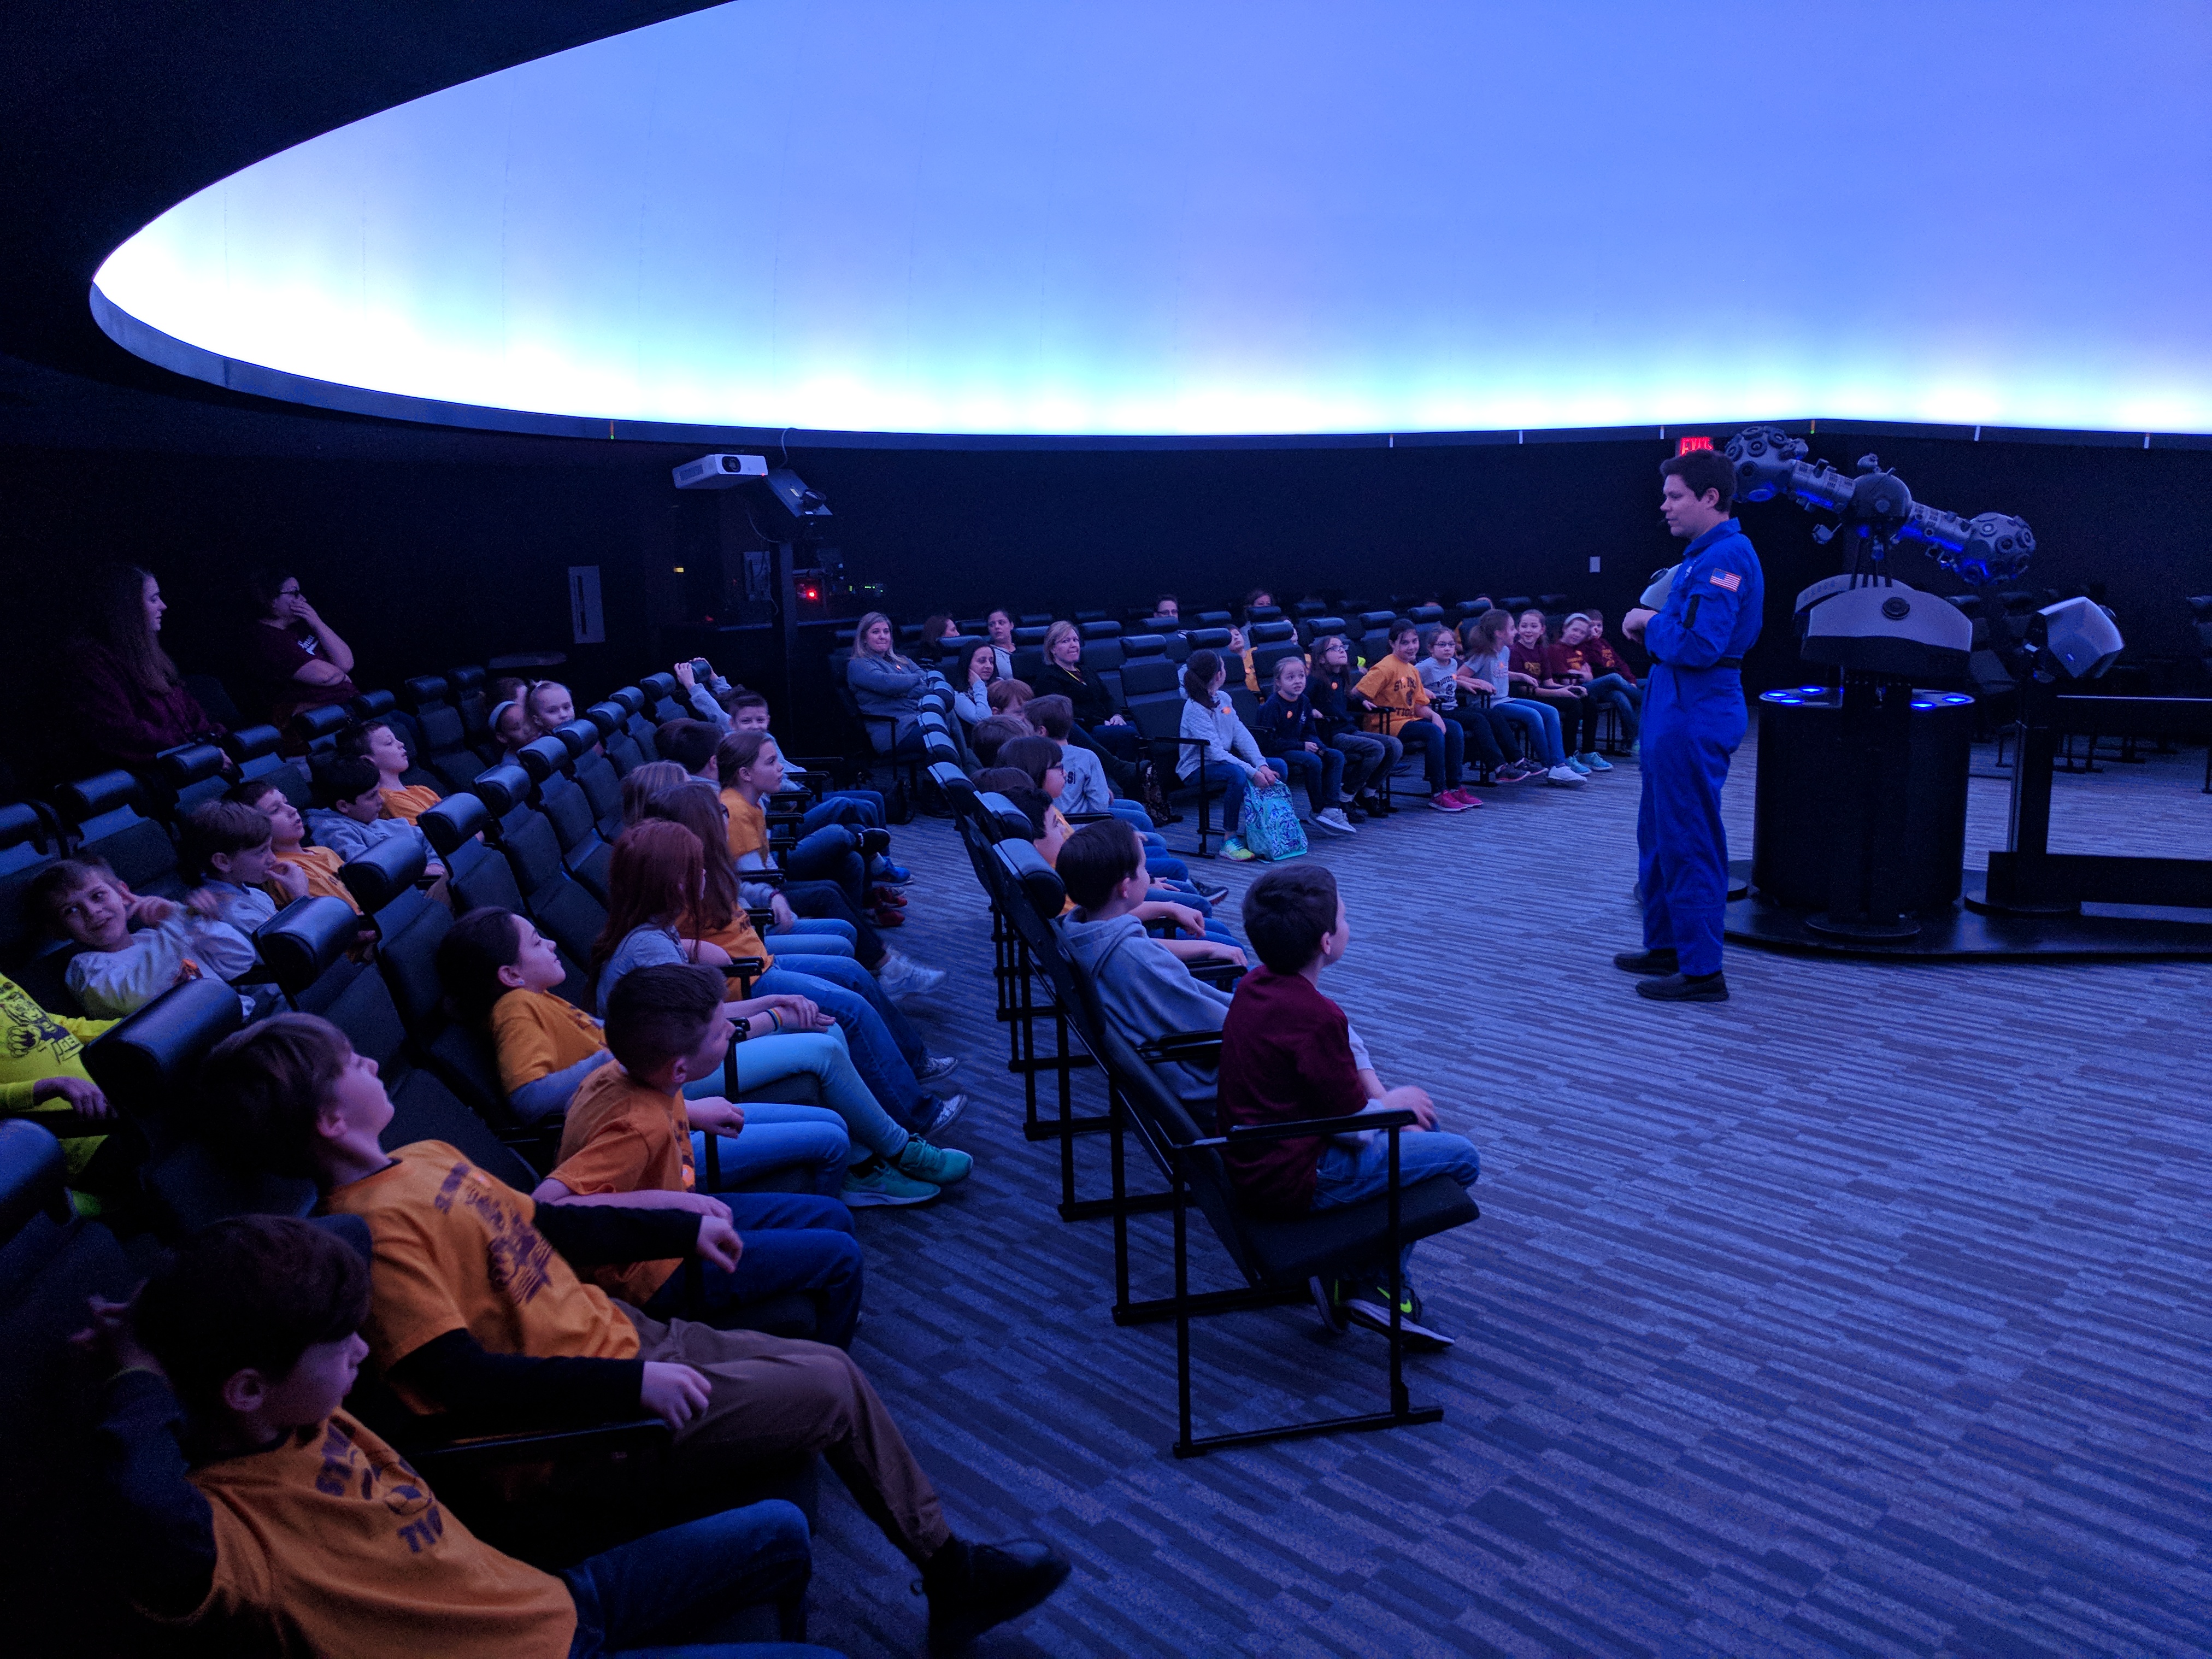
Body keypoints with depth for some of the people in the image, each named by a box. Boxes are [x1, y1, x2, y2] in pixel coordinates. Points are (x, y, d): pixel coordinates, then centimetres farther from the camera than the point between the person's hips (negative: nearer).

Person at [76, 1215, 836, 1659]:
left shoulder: (312, 1421, -4)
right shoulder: (228, 1519, -29)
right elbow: (151, 1517, -54)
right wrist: (140, 1374, -36)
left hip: (559, 1598, 8)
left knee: (777, 1532, 16)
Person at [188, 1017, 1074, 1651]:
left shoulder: (424, 1163, 7)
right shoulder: (377, 1228, -22)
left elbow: (545, 1224, 18)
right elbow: (466, 1381, -27)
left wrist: (684, 1230, 18)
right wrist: (632, 1384, -27)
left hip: (623, 1335, 9)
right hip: (592, 1421, -9)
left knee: (832, 1365, 5)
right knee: (830, 1390, -7)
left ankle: (949, 1569, 18)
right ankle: (954, 1574, 15)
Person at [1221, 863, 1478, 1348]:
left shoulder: (1255, 983, 0)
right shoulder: (1317, 1017, -28)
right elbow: (1356, 1129, -19)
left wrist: (1383, 1096, 4)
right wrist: (1397, 1101, 0)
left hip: (1251, 1162, 9)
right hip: (1293, 1183, -9)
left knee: (1416, 1120, 22)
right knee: (1460, 1158, -1)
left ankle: (1383, 1277, 18)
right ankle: (1376, 1281, 10)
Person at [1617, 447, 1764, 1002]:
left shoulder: (1725, 558, -17)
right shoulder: (1707, 555, 16)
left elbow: (1699, 646, -25)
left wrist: (1651, 623, -11)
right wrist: (1652, 626, 6)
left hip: (1694, 720, -11)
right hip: (1676, 712, 11)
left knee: (1688, 843, -5)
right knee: (1659, 834, 18)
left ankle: (1701, 971, 3)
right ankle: (1666, 945, 30)